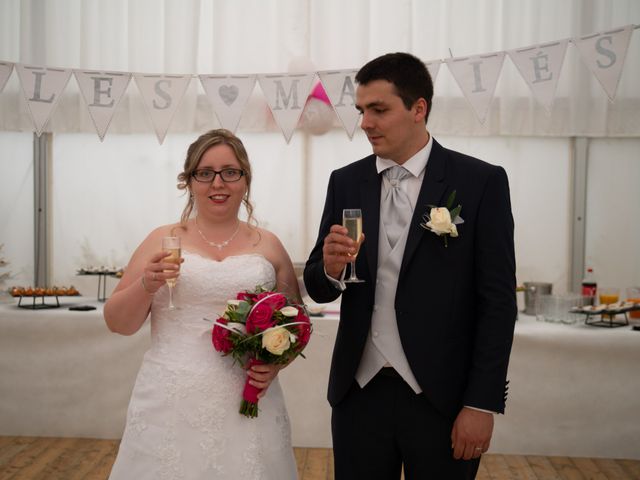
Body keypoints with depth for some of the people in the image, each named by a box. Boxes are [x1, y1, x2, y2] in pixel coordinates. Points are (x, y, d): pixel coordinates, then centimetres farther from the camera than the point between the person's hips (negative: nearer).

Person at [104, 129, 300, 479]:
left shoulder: (268, 245, 6)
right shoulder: (163, 240, 5)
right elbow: (117, 323, 6)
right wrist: (146, 285, -12)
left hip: (246, 404, 1)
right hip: (170, 404, 0)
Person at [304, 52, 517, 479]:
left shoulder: (481, 182, -6)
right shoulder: (346, 182, 5)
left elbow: (497, 301, -6)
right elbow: (316, 288, 8)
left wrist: (482, 404, -10)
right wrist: (330, 270, -15)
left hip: (442, 397, -3)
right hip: (360, 393, 3)